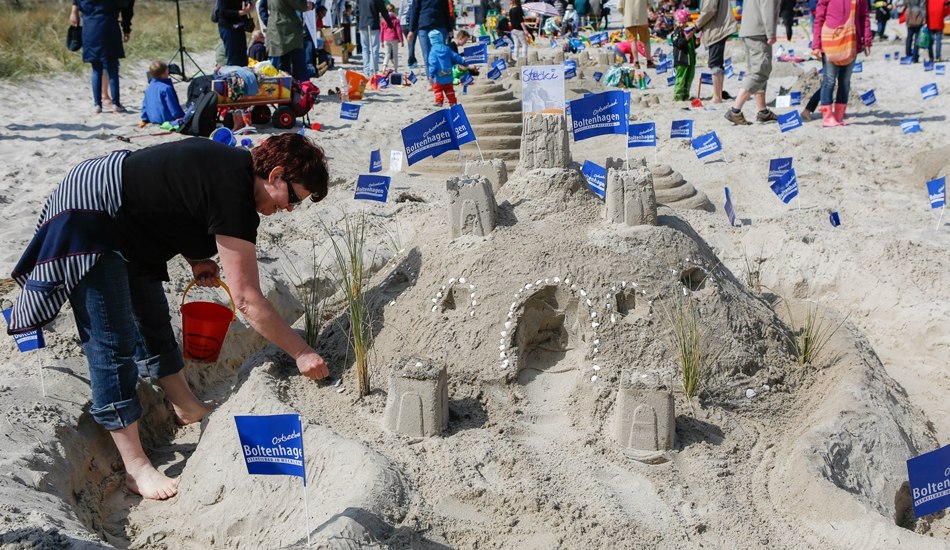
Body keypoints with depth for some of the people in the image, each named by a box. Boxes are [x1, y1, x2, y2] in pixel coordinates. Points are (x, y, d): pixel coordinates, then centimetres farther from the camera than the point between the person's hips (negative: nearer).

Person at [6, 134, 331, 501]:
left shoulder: (234, 163, 0)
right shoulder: (234, 196, -28)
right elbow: (246, 299, -28)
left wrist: (195, 260, 2)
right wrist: (301, 352, -22)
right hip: (87, 219, -11)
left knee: (152, 316, 20)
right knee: (112, 345, -9)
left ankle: (186, 409, 37)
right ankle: (136, 468, -5)